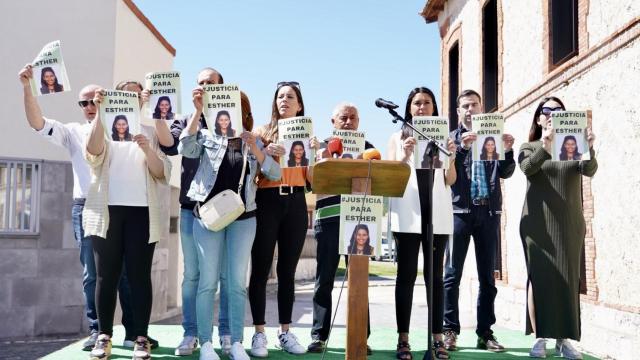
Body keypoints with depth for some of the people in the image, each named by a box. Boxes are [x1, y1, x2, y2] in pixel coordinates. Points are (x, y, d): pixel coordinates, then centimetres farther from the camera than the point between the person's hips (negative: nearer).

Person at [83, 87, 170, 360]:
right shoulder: (104, 128, 12)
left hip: (141, 212, -1)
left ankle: (141, 338, 0)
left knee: (139, 275, -3)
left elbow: (162, 174, 1)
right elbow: (94, 152, -10)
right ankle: (104, 337, 6)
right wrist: (100, 112, -17)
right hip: (107, 211, 1)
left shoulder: (151, 132, 11)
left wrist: (147, 149, -15)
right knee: (106, 275, 0)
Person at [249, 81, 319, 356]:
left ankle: (285, 332, 13)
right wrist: (266, 152, -15)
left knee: (287, 271, 6)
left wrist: (314, 152, -5)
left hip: (296, 203, 2)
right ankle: (259, 333, 3)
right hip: (267, 201, -2)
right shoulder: (262, 132, 9)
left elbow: (312, 179, 9)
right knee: (261, 269, -3)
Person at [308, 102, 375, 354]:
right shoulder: (322, 147, 10)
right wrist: (321, 162, -13)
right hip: (329, 219, -1)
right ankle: (319, 335, 10)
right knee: (324, 280, 3)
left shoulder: (368, 148, 14)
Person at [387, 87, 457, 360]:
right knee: (406, 274, -3)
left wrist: (451, 157, -8)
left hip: (438, 212, 1)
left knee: (435, 275, 1)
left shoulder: (442, 137, 15)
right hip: (407, 212, -1)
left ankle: (437, 338, 3)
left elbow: (450, 180, 11)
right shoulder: (398, 137, 12)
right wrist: (405, 155, -13)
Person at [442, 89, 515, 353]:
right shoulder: (451, 138, 8)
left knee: (487, 276, 5)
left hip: (489, 211, 3)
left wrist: (507, 151, -11)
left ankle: (485, 332, 10)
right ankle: (450, 330, 3)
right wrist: (461, 148, -20)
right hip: (460, 210, -2)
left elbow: (505, 173, 7)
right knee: (453, 274, -3)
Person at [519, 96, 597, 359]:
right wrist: (545, 147, -33)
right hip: (539, 223, -2)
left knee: (568, 279, 1)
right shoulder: (529, 147, 5)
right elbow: (527, 168, -16)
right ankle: (539, 338, -1)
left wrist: (589, 149, -29)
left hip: (569, 223, 2)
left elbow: (589, 170, -9)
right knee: (538, 277, -4)